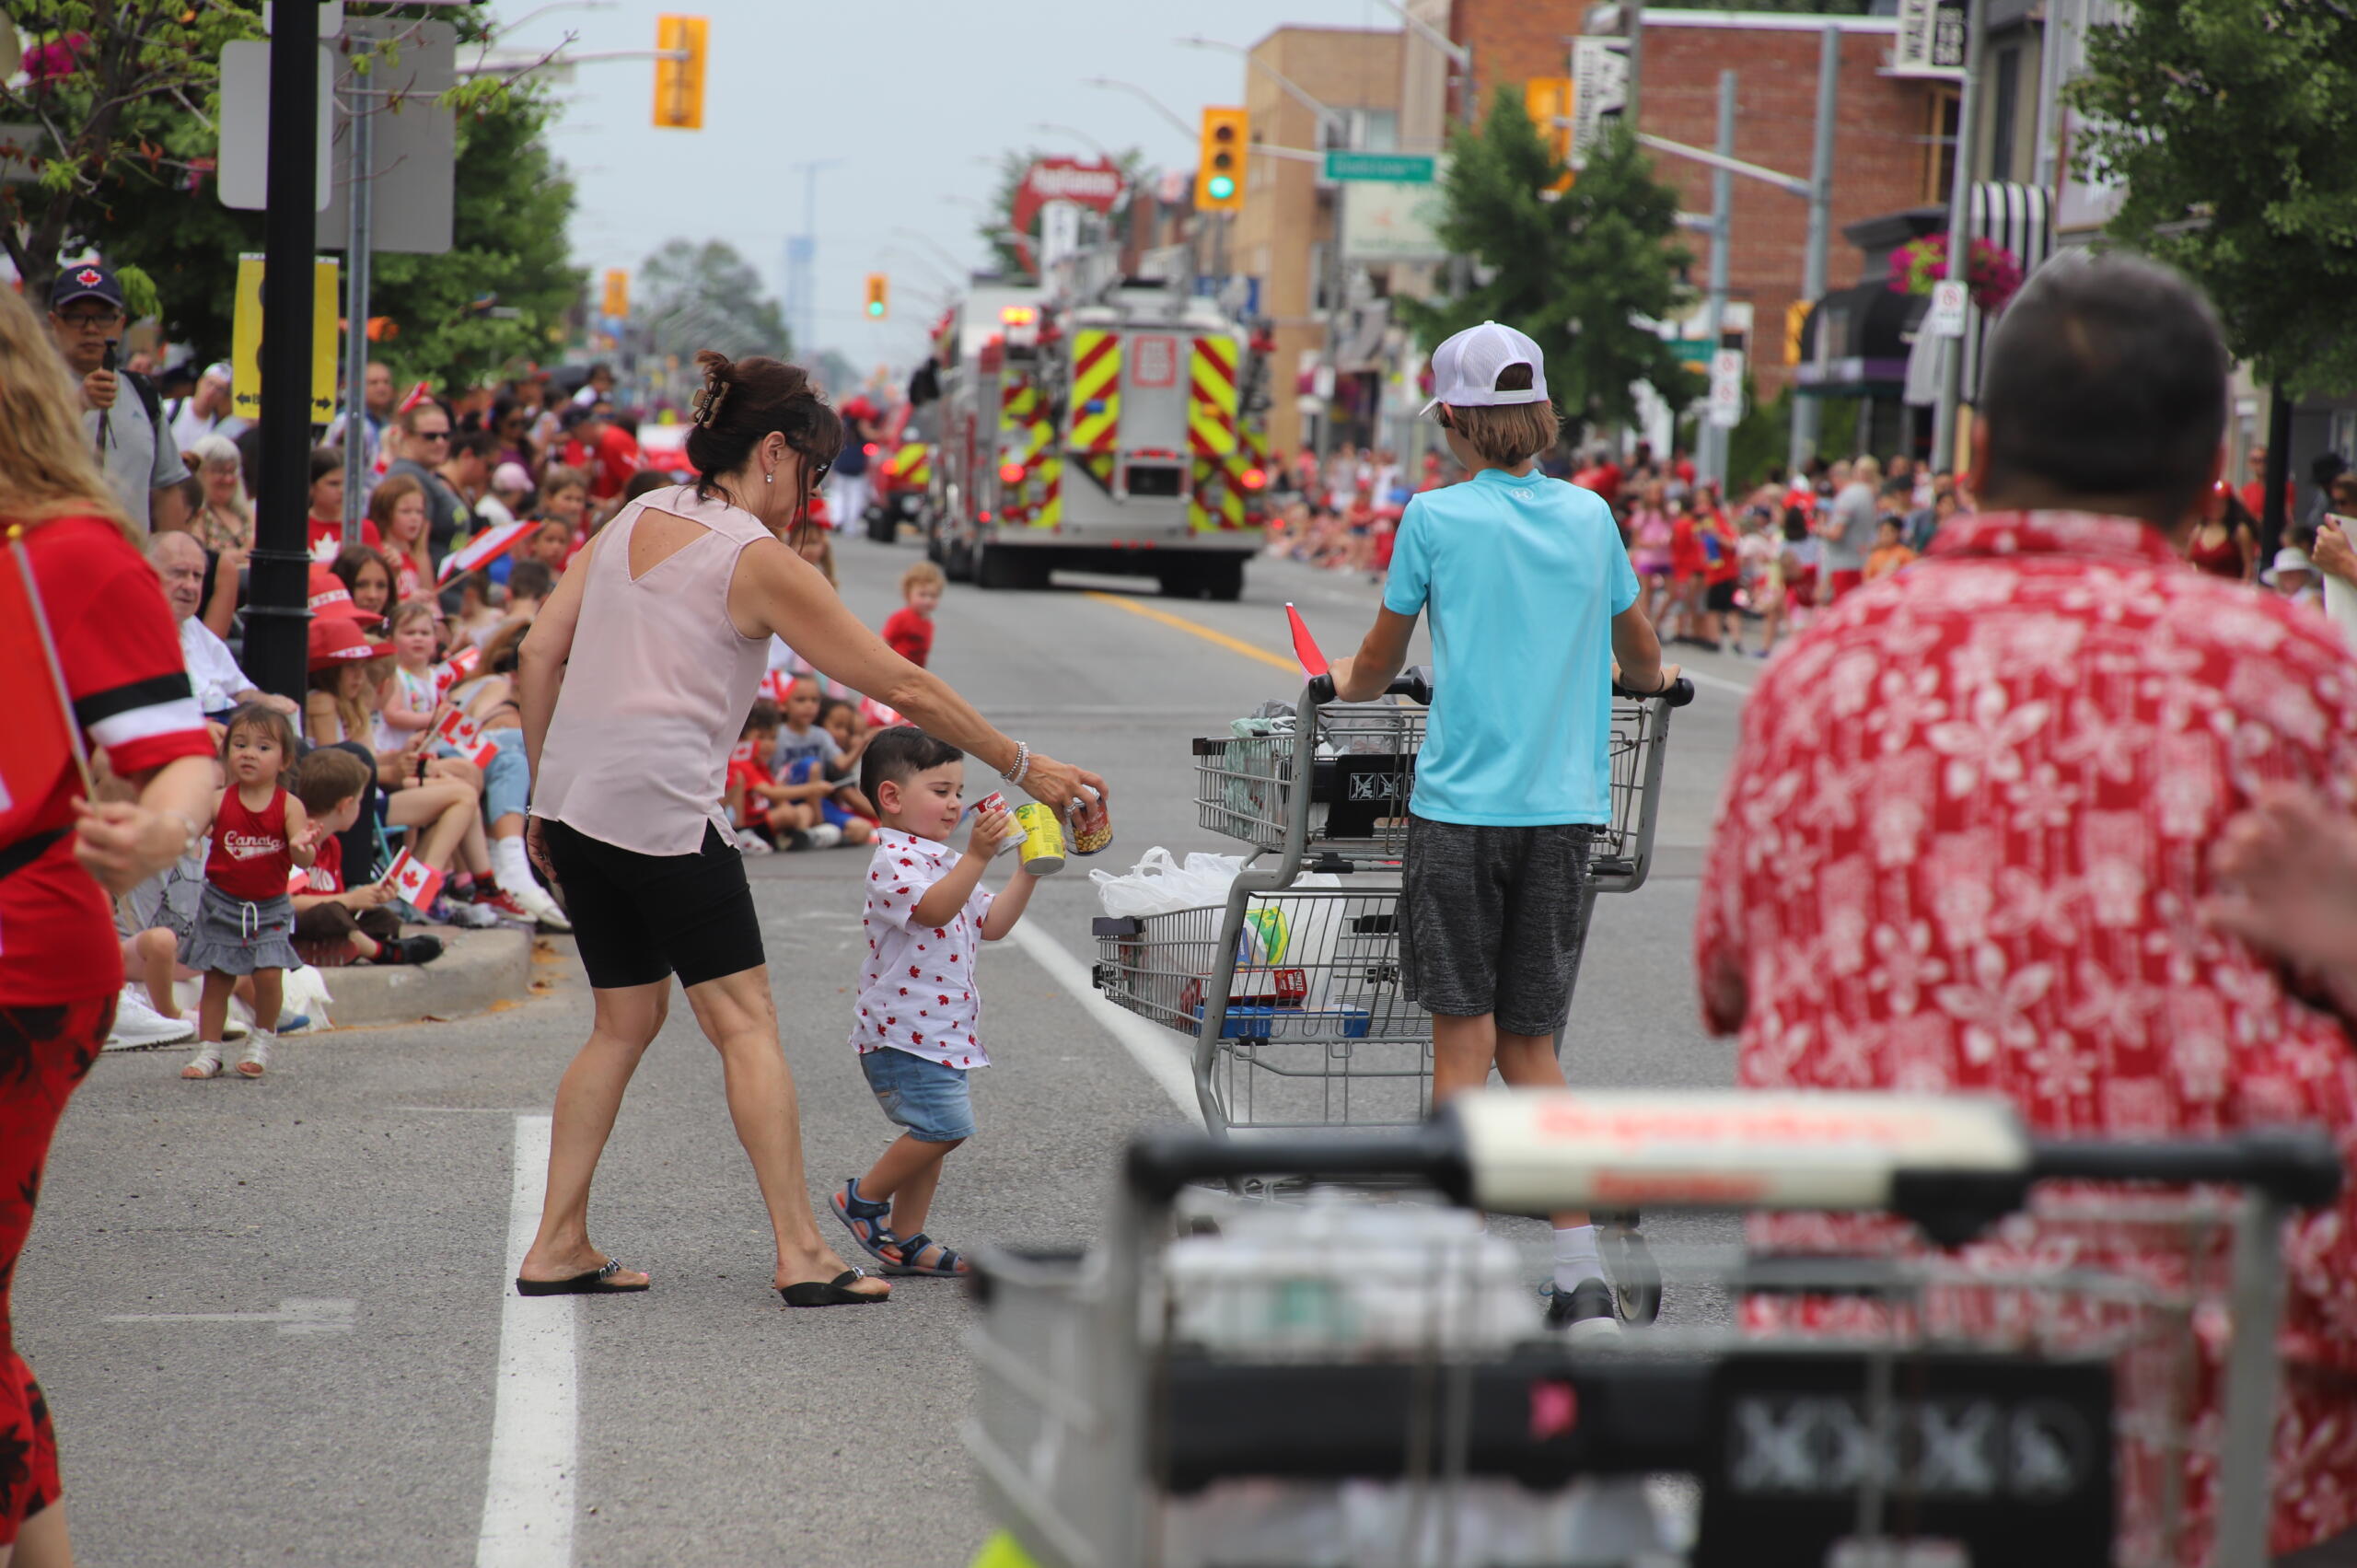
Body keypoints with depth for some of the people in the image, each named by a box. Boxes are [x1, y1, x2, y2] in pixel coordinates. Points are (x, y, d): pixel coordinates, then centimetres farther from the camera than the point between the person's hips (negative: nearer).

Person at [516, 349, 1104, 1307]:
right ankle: (801, 1255, -5)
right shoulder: (758, 562, -7)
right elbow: (903, 687, -5)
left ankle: (558, 1246, 14)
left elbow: (539, 656, 11)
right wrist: (1022, 768, 2)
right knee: (745, 1022, -2)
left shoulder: (632, 521, 13)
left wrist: (544, 796, 18)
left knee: (626, 1018, 15)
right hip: (664, 808, -7)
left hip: (575, 798, 7)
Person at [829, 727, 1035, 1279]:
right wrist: (978, 855, -41)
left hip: (943, 1031, 10)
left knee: (932, 1135, 11)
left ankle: (904, 1240, 18)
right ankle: (863, 1198, 0)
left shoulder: (947, 861, 18)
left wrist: (1027, 871, 7)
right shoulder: (893, 860, -13)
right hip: (903, 1031, -10)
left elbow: (991, 923, 18)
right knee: (944, 1124, -18)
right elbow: (935, 908, -31)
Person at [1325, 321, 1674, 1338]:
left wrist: (1346, 684, 32)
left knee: (1466, 1043, 2)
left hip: (1462, 804, -4)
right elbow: (1640, 653, 24)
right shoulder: (1589, 516, 8)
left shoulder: (1437, 517, -3)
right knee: (1532, 1045, 10)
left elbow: (1379, 663, 10)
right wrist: (1650, 678, 47)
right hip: (1568, 806, 4)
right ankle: (1582, 1281, 3)